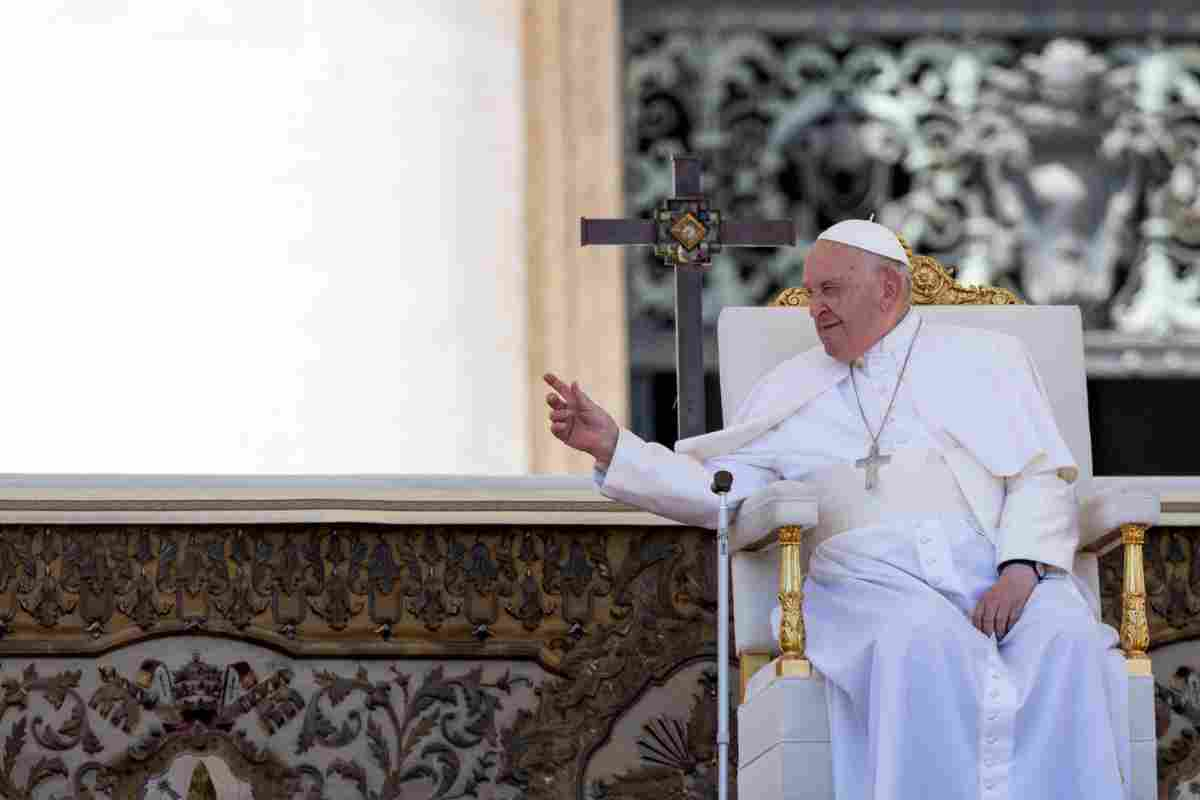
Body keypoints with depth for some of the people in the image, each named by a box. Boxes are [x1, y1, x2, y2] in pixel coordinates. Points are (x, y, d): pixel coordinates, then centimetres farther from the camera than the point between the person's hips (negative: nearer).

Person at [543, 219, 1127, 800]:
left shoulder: (987, 357, 20)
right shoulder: (793, 388, 24)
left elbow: (1044, 478, 9)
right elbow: (717, 492, 17)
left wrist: (1020, 571, -9)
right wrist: (612, 446, 5)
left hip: (996, 567, 0)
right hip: (875, 574, 0)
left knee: (1066, 640, -33)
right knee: (923, 646, -37)